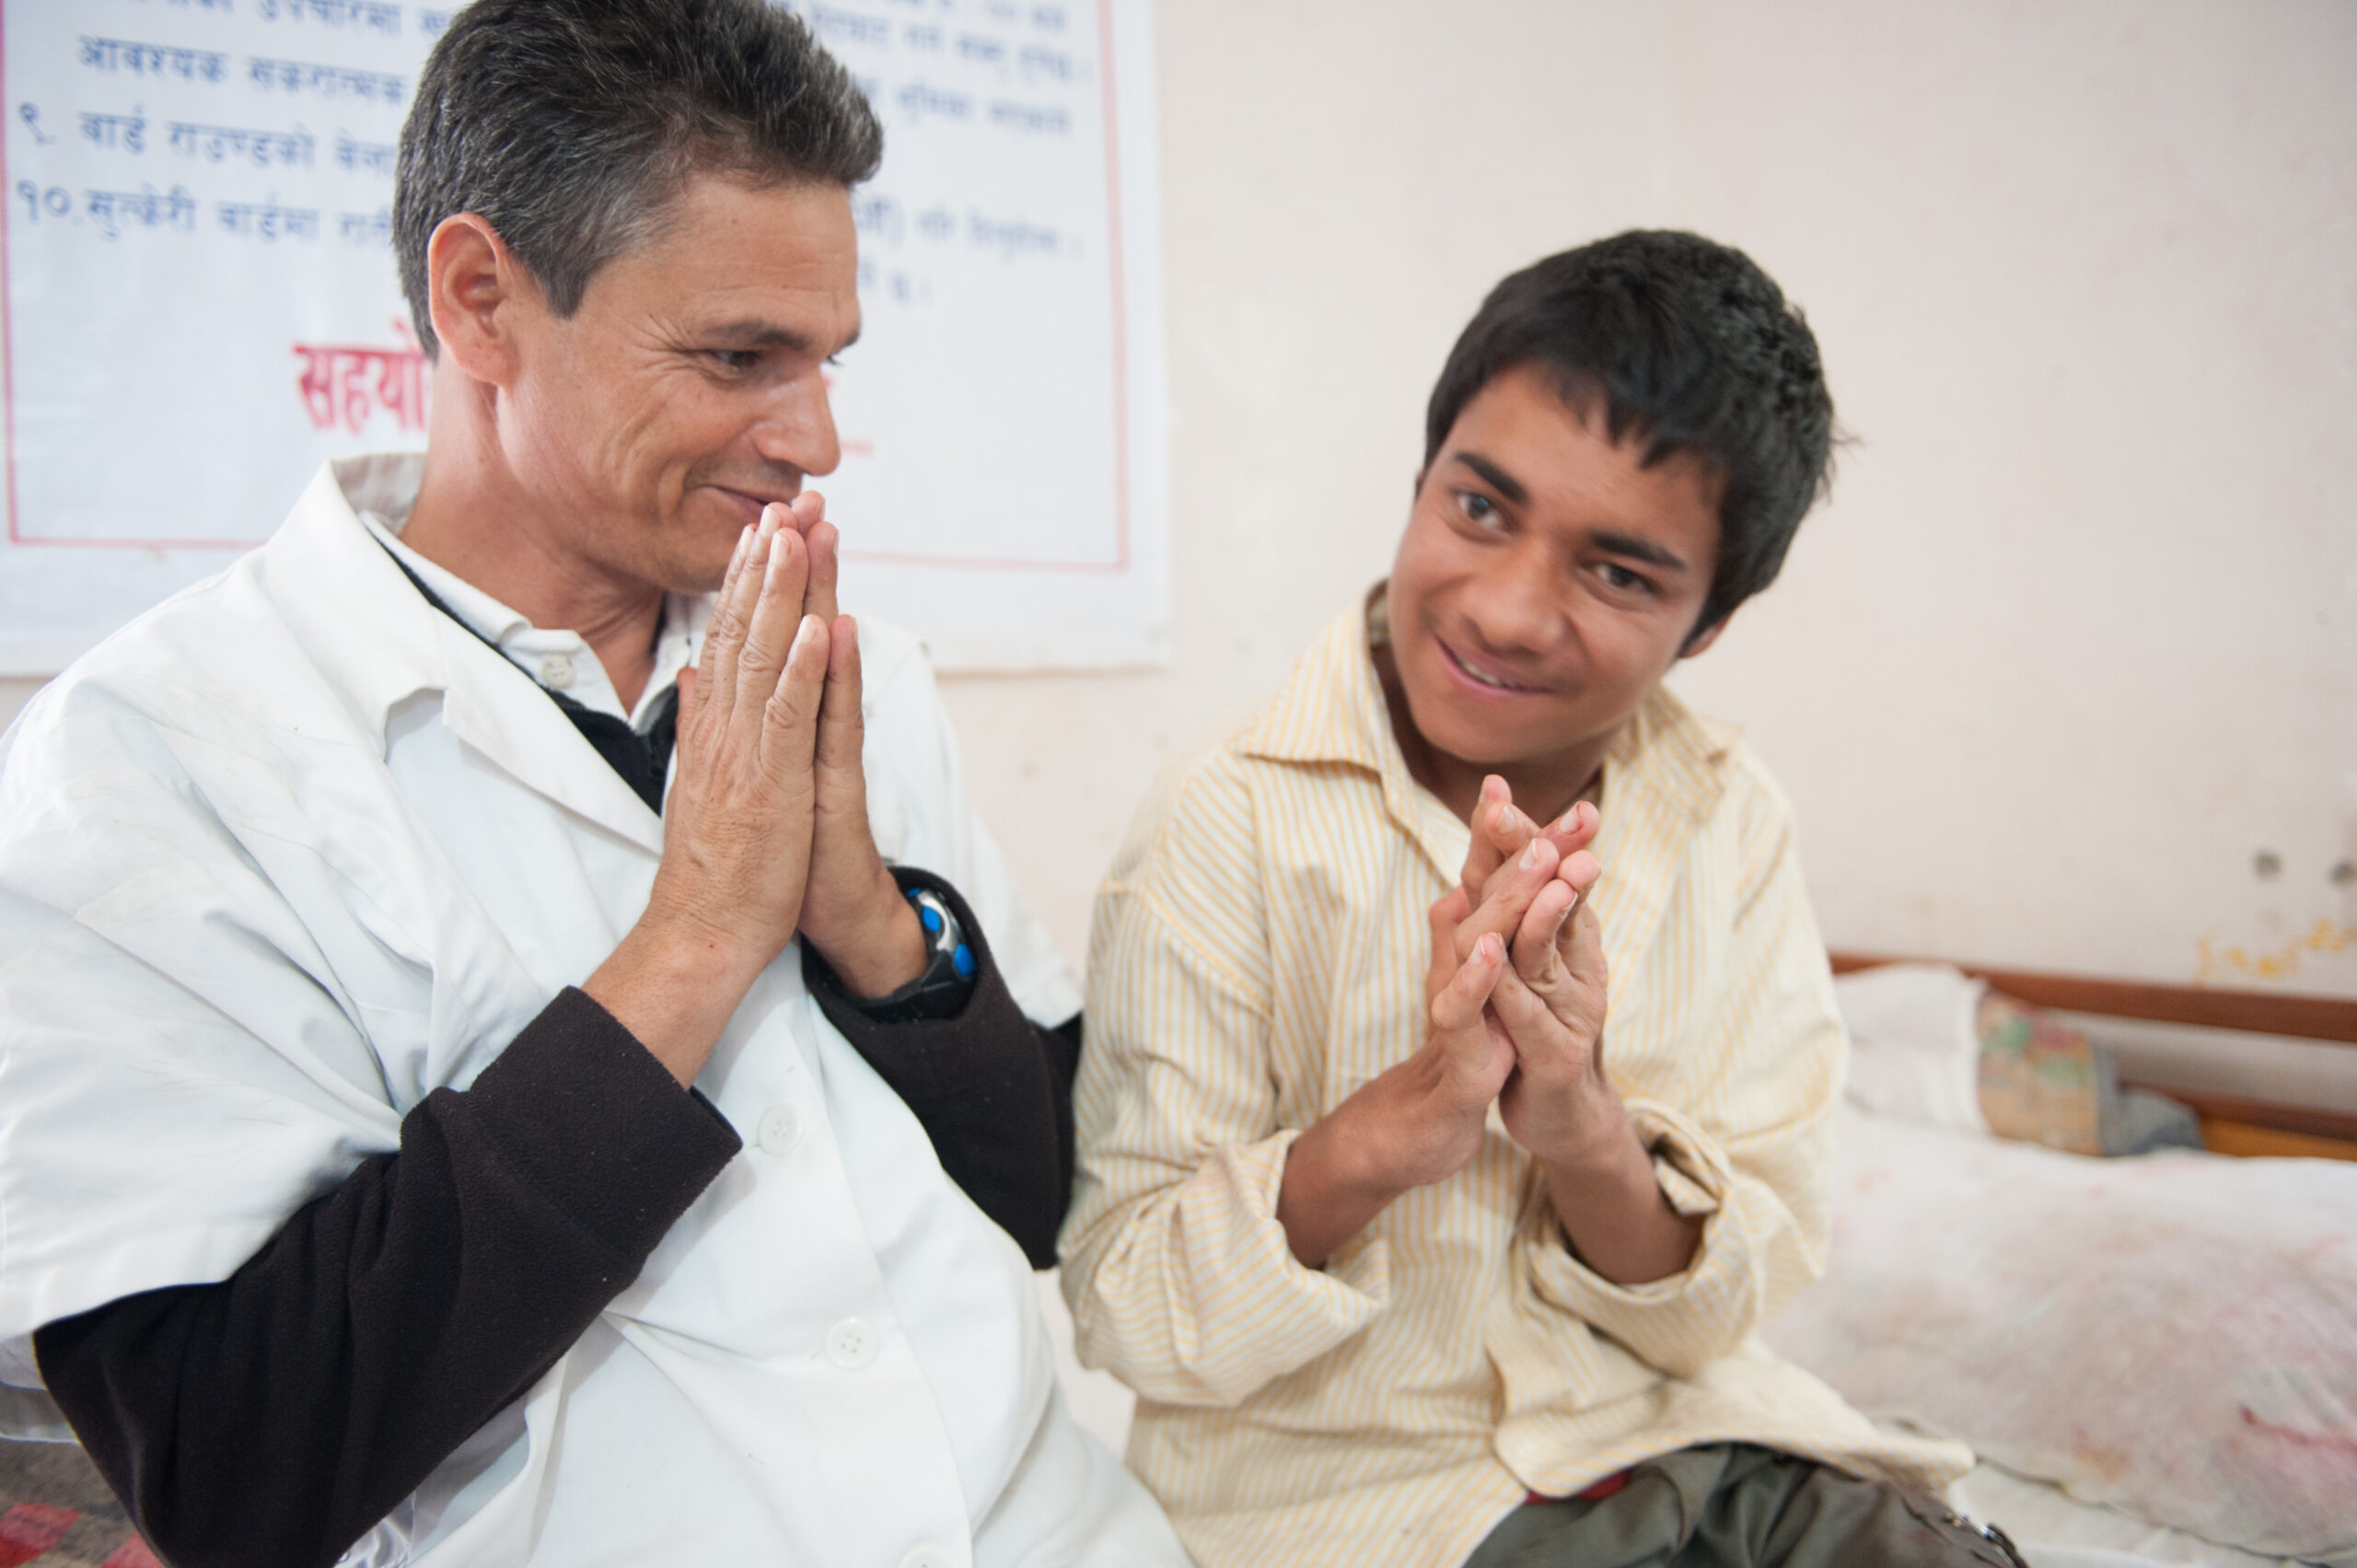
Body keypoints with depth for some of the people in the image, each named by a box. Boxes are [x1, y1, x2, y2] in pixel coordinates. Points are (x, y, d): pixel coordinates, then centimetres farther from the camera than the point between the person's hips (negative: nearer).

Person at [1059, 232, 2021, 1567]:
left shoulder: (1733, 822, -3)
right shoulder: (1233, 822, -15)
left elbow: (1744, 1292, -2)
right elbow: (1124, 1313, -14)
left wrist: (1588, 1136, -22)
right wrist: (1395, 1123, -30)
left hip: (1695, 1445, 5)